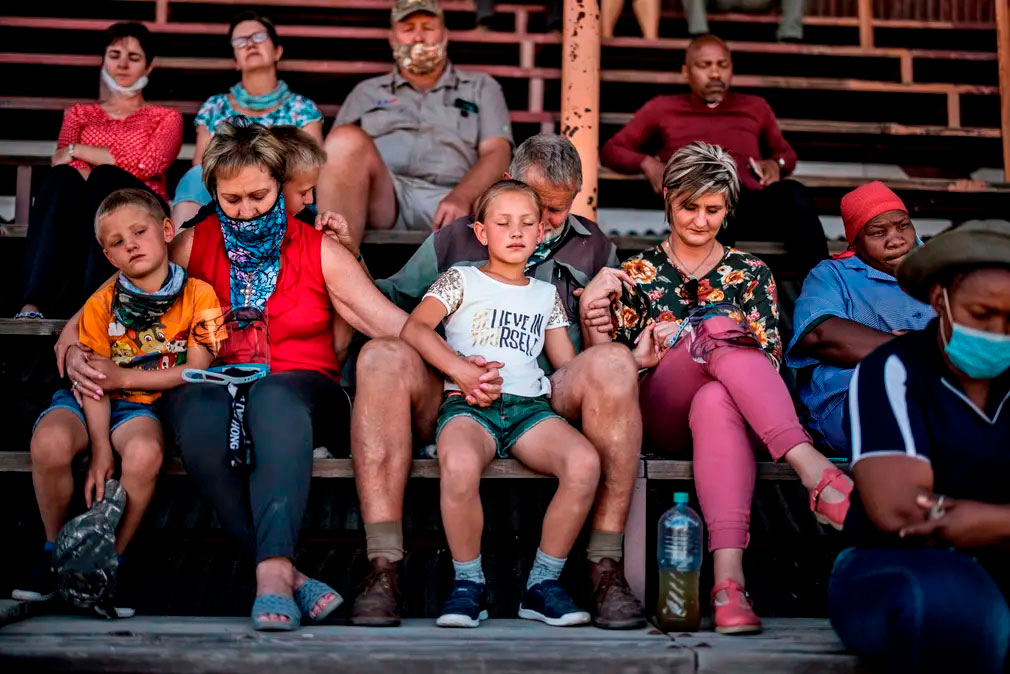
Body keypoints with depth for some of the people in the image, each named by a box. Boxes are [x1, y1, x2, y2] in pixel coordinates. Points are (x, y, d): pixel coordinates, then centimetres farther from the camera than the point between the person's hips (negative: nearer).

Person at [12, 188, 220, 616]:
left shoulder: (198, 296, -3)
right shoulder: (102, 304, -2)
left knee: (144, 453, -35)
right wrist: (100, 449, -15)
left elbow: (194, 370, -7)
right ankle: (55, 552, -3)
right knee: (49, 443, -31)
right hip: (92, 401, 1)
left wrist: (126, 378, -11)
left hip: (143, 404, -1)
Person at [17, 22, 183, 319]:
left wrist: (78, 150, -2)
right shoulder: (79, 113, 28)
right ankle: (33, 307, -51)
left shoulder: (166, 117, 22)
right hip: (82, 214, 1)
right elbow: (61, 162, 6)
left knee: (105, 178, -34)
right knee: (63, 178, -33)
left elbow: (147, 165, -1)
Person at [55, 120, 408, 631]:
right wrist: (72, 347, -5)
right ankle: (287, 575, -38)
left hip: (300, 391, -1)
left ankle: (272, 570, -49)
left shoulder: (320, 252, 11)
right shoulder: (192, 247, 14)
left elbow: (389, 322, 4)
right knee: (200, 414, -36)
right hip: (212, 386, 1)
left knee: (274, 398, -38)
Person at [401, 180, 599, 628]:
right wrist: (459, 369, -13)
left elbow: (568, 364, 24)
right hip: (468, 404, -3)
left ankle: (544, 581, -12)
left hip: (531, 405, 3)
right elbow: (414, 328, 0)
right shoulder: (461, 280, 16)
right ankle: (469, 583, -16)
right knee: (459, 465, -39)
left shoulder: (546, 294, 28)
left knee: (584, 463, -29)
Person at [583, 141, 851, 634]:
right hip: (660, 419, -1)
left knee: (715, 399, -41)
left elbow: (768, 360, 4)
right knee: (718, 327, -33)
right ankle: (813, 469, -52)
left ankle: (729, 576, -56)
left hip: (727, 406, 1)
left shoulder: (750, 274, 17)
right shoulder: (638, 274, 16)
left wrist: (675, 349, -9)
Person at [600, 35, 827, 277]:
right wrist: (647, 163, 3)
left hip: (755, 202, 3)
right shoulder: (663, 108, 24)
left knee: (792, 193, -35)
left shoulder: (755, 107, 30)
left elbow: (787, 154, 40)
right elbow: (611, 151, 25)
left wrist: (775, 164, 14)